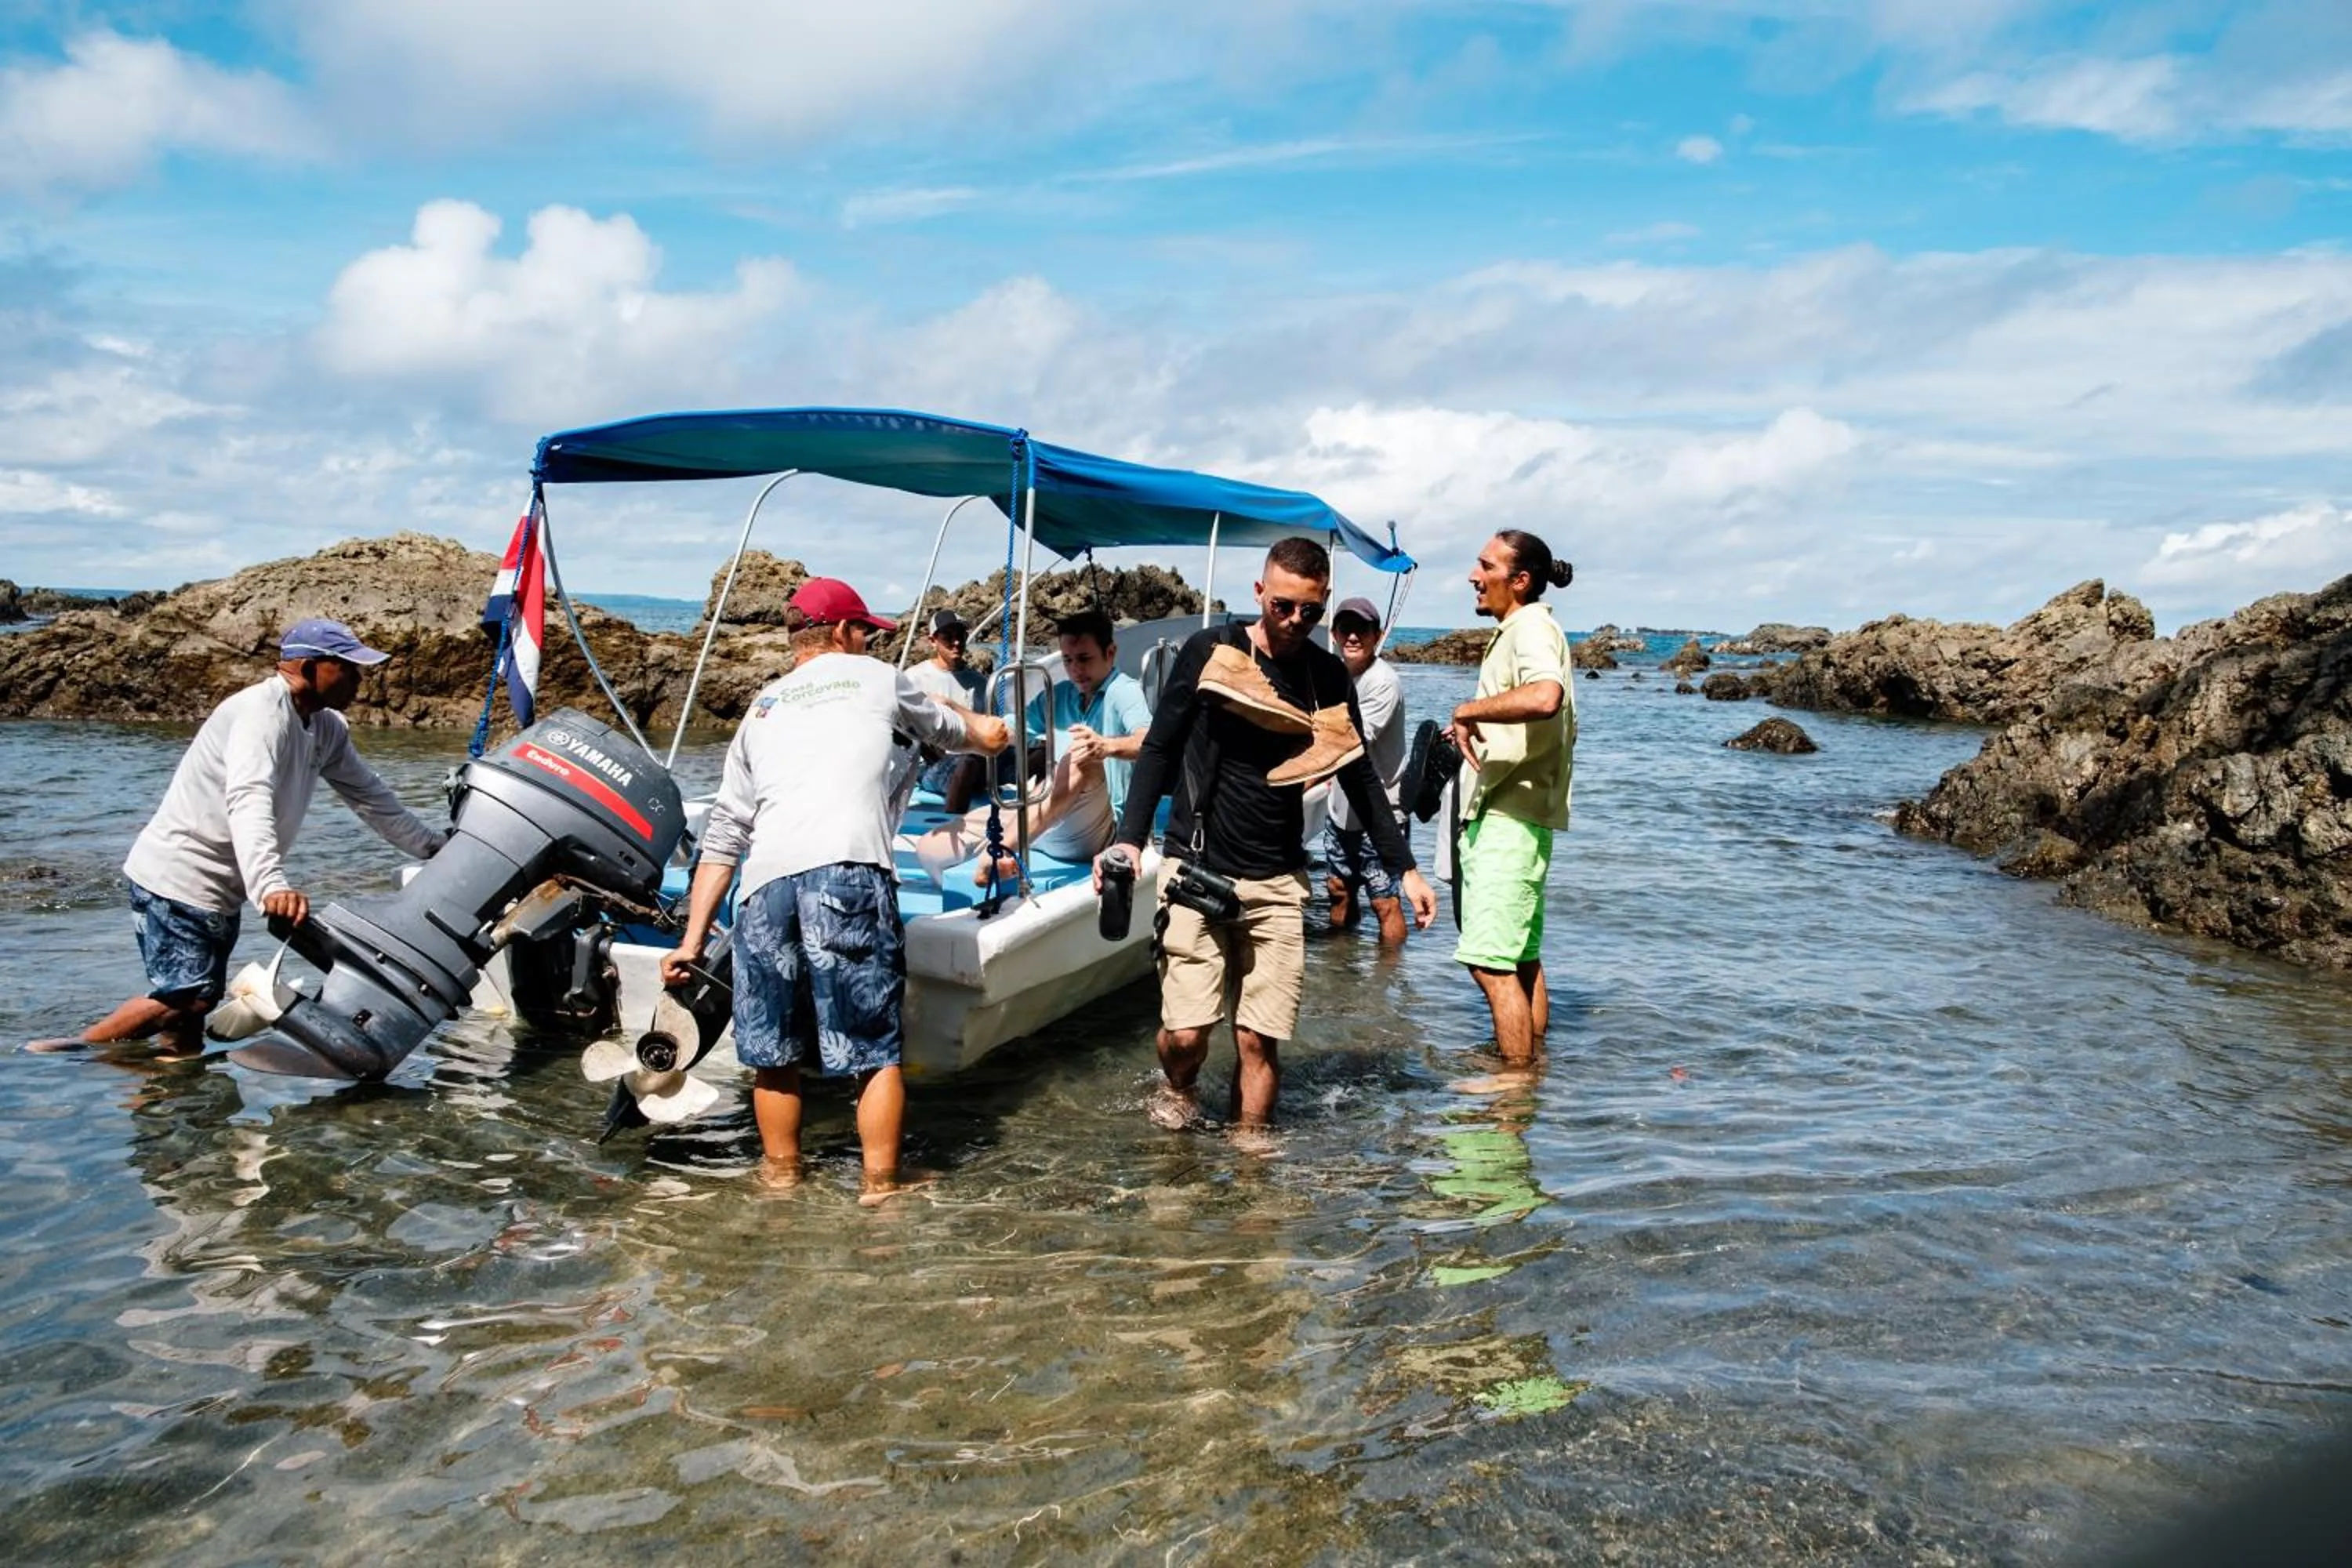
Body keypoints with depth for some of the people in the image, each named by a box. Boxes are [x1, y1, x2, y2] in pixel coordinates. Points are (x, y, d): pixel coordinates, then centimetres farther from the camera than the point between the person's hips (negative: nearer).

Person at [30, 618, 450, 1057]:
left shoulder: (327, 728, 8)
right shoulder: (262, 709, -21)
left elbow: (371, 796, 17)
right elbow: (248, 802, -35)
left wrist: (436, 846, 13)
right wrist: (271, 886, -49)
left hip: (220, 891, 9)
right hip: (176, 877, -9)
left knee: (195, 996, 8)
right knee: (189, 993, -17)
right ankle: (72, 1055, -6)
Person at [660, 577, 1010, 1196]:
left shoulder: (760, 709, 29)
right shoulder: (876, 678, 20)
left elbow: (723, 837, 22)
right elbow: (981, 736, 35)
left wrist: (693, 939, 23)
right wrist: (981, 726, 59)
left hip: (764, 885, 4)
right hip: (849, 872, -4)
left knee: (772, 1051, 15)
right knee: (875, 1047, 4)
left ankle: (782, 1179, 28)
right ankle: (880, 1189, 8)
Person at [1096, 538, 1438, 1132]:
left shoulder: (1328, 676, 8)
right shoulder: (1210, 651, -2)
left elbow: (1361, 778, 15)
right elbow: (1159, 750, 2)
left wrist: (1404, 869, 11)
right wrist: (1129, 839, -9)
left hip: (1277, 882, 3)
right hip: (1197, 869, -2)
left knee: (1260, 1040, -1)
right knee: (1185, 1034, -9)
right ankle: (1178, 1090, 25)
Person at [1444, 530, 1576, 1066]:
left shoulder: (1532, 627, -14)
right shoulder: (1519, 631, 19)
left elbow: (1545, 697, -37)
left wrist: (1468, 709, -26)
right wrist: (1473, 722, 21)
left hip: (1510, 819, -11)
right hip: (1503, 816, 11)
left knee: (1491, 962, -11)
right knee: (1522, 958, 19)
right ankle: (1530, 1065, 30)